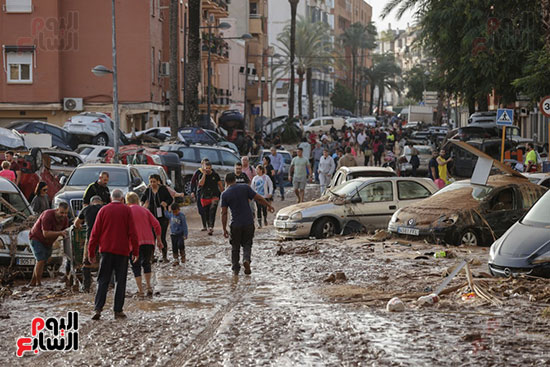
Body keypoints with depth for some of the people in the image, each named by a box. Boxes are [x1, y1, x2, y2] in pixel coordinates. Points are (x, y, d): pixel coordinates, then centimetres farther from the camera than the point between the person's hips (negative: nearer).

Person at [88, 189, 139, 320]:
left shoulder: (103, 210, 4)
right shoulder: (127, 210, 0)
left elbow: (95, 232, 3)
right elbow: (132, 232, -3)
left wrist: (91, 252, 8)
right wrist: (135, 251, 2)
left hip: (106, 250, 1)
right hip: (122, 251, -1)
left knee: (103, 280, 4)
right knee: (121, 281, 6)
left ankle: (98, 308, -9)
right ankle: (118, 310, 4)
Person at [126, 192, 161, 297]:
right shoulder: (144, 210, 15)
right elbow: (156, 225, 8)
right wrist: (159, 240, 12)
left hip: (135, 243, -3)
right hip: (149, 241, 3)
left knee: (136, 266, 7)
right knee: (146, 263, 21)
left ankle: (140, 291, 1)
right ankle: (149, 286, 10)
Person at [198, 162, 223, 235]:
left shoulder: (215, 175, 5)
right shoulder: (202, 176, 4)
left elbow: (220, 185, 12)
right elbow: (201, 183, -15)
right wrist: (204, 174, -14)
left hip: (214, 197, -2)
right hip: (204, 198, 2)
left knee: (212, 212, -20)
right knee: (207, 214, 6)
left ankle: (211, 227, -30)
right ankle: (209, 227, 22)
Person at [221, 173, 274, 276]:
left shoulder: (225, 194, -3)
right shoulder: (245, 188, -2)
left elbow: (224, 213, -4)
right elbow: (258, 198, -1)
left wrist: (224, 229, 0)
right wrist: (269, 206, 15)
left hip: (235, 224, -1)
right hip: (249, 222, 1)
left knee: (235, 247, 14)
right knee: (247, 244, 15)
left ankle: (235, 269, 17)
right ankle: (246, 259, -11)